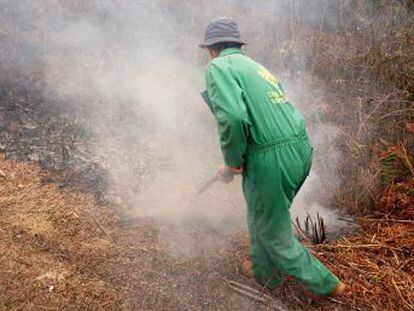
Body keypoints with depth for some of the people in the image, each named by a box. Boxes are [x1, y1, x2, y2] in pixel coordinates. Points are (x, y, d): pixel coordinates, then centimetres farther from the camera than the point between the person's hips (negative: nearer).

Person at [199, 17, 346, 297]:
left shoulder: (219, 67, -6)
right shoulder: (255, 65, 21)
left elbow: (232, 117, -24)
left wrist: (233, 162, -8)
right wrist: (240, 161, 36)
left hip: (271, 160, -8)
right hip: (301, 149, 9)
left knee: (274, 232, 14)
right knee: (263, 217, 29)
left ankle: (326, 285, 27)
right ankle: (265, 272, 47)